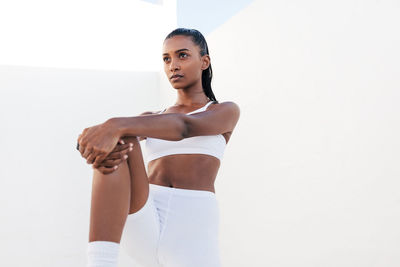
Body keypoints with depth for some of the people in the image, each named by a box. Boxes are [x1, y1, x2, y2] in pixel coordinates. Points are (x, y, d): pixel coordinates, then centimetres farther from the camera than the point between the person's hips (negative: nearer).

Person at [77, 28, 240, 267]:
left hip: (192, 233, -2)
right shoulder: (151, 120, 26)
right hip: (141, 227, 2)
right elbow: (96, 137, 3)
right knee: (122, 139, -24)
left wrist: (115, 126, -29)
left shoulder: (227, 111, 14)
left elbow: (184, 127, -11)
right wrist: (98, 152, -24)